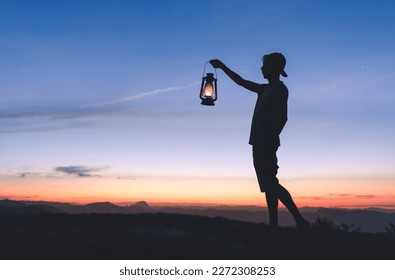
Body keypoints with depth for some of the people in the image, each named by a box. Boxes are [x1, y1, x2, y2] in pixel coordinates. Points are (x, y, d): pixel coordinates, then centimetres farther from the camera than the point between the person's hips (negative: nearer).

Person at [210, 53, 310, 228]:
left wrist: (270, 140, -23)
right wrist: (222, 66, 35)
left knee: (270, 185, -13)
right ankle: (273, 224, 7)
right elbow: (241, 82, 33)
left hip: (266, 144, -9)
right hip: (260, 144, 9)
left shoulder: (279, 89, -5)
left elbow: (282, 118, -16)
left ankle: (299, 220, -13)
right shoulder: (265, 89, 21)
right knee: (269, 185, 5)